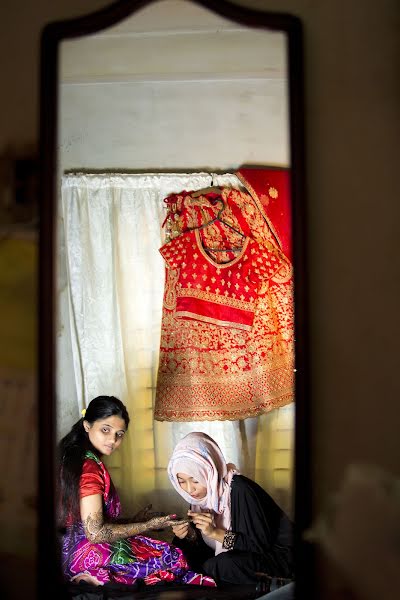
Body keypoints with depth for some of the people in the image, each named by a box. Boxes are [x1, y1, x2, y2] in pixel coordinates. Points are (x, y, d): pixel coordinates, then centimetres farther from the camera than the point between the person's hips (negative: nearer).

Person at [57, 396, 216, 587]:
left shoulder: (73, 457, 9)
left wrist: (133, 522, 8)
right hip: (89, 557, -9)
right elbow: (96, 533, -22)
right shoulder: (89, 467, -20)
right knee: (174, 558, -1)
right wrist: (148, 525, -12)